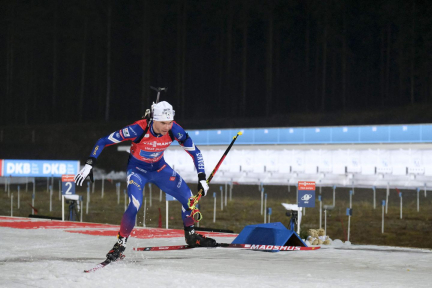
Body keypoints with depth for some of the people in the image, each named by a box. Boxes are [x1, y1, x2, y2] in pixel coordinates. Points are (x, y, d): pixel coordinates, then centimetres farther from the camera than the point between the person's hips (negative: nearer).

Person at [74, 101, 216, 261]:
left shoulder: (174, 130, -24)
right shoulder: (138, 129, -33)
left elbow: (195, 152, -10)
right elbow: (103, 142, -26)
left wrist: (202, 178, -18)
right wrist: (89, 164, -32)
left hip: (160, 169, 4)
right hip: (137, 170, -4)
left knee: (189, 199, -2)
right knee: (134, 205, -27)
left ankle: (191, 236, 25)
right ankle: (120, 244, -7)